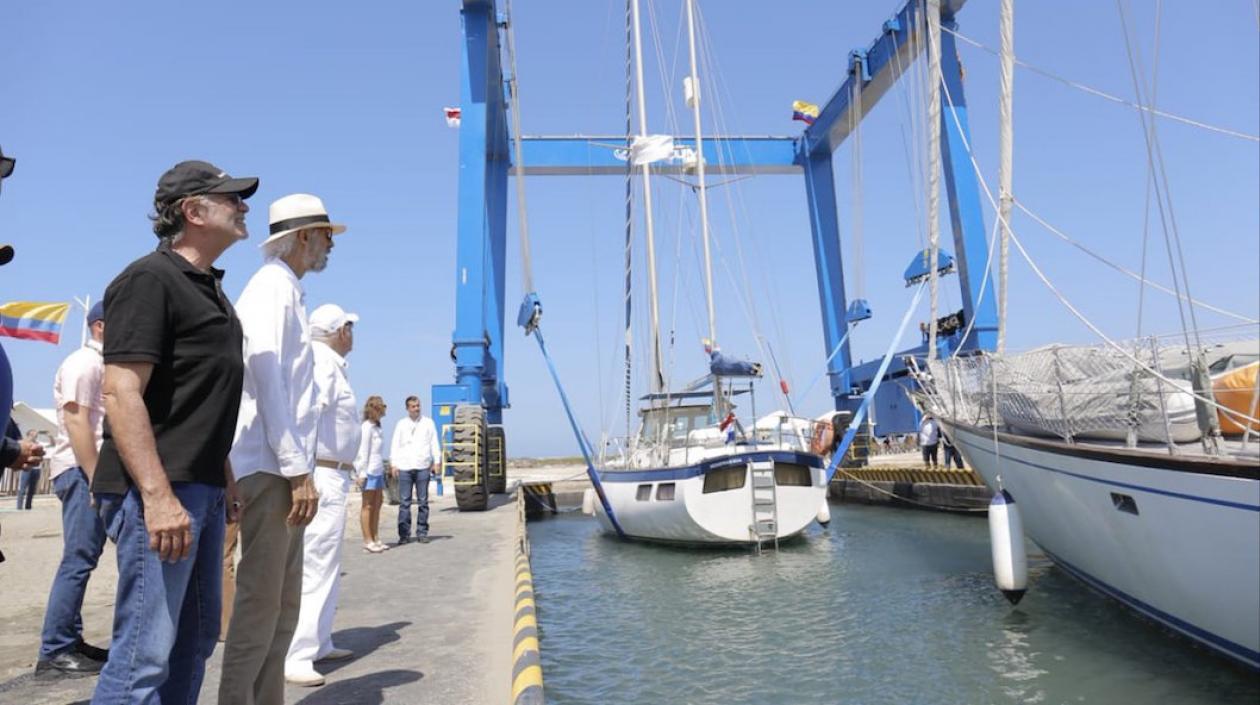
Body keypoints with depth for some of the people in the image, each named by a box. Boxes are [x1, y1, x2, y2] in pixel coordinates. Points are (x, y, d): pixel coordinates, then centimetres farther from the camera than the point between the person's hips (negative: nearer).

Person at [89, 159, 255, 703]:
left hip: (202, 490, 10)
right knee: (146, 653, -6)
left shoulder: (209, 288, 18)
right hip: (159, 492, -10)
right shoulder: (150, 279, -9)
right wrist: (158, 496, -26)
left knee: (195, 639, 15)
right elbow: (119, 392, -19)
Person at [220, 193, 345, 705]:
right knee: (260, 601, -4)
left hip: (283, 469, 9)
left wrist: (298, 467, 15)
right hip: (270, 468, -9)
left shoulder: (288, 290, 19)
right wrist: (298, 470, -21)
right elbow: (267, 377, -19)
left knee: (283, 602, 13)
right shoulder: (272, 286, -8)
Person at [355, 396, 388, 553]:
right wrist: (362, 473, -16)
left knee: (377, 505, 11)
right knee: (368, 505, -3)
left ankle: (375, 539, 18)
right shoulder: (367, 427, -11)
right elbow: (363, 451, -14)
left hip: (378, 469, 9)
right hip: (369, 469, -9)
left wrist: (383, 469, 15)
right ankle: (368, 541, 2)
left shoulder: (376, 427, 17)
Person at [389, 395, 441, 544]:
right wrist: (393, 464, -1)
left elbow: (434, 443, 7)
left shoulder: (428, 423, 9)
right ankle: (404, 534, 5)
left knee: (423, 501, 3)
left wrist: (437, 461, -1)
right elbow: (395, 445, 8)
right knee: (404, 502, 0)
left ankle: (422, 533, 10)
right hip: (404, 467, 0)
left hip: (423, 467, 0)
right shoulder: (401, 424, 10)